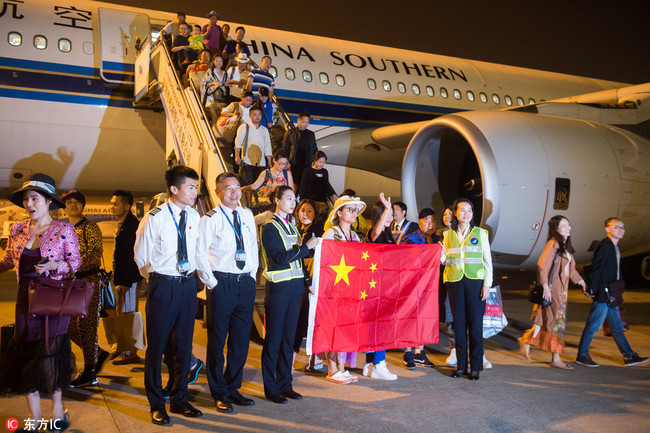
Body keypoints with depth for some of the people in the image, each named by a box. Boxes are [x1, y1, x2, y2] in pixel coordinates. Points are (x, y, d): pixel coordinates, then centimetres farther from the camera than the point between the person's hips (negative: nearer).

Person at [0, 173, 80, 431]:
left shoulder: (64, 230, -5)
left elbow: (75, 262, -3)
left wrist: (54, 266, -20)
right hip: (26, 300, 4)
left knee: (50, 352, -4)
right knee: (26, 354, 5)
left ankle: (57, 410, 17)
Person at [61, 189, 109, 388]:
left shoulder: (90, 227, -4)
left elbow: (97, 253, -16)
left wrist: (77, 264, -29)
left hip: (88, 280, -7)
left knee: (86, 325, -6)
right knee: (69, 326, 7)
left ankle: (89, 374, 1)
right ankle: (99, 354, 27)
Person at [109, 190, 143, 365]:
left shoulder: (131, 224, -16)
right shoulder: (122, 224, 16)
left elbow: (131, 254, -21)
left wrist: (126, 281, -23)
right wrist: (118, 278, 19)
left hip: (128, 278, -10)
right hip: (122, 277, 10)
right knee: (123, 315, 16)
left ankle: (130, 353, 2)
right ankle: (125, 349, 26)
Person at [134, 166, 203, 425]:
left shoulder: (194, 216, 4)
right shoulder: (155, 218, -11)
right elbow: (141, 256, -1)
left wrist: (189, 275, 14)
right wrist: (155, 279, 9)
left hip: (188, 284, 5)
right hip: (163, 286, -5)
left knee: (184, 344, 12)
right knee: (157, 345, 4)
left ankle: (179, 400, 28)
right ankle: (156, 405, 21)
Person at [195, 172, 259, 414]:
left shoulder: (247, 215, 11)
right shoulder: (210, 219, -6)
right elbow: (199, 253, -7)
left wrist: (252, 274, 11)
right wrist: (211, 282, -9)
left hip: (246, 284, 5)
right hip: (222, 283, -5)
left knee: (241, 339, 11)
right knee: (217, 339, 4)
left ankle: (233, 388, 26)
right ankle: (219, 393, 18)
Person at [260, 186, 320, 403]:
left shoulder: (292, 227, 16)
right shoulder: (269, 228, -6)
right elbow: (280, 258, -16)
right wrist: (306, 246, -15)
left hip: (295, 287, 7)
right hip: (278, 289, -7)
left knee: (289, 338, 12)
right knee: (274, 339, 1)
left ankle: (285, 383, 21)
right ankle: (271, 387, 11)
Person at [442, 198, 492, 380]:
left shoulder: (480, 233, 5)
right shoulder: (448, 235, 10)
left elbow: (488, 261, 4)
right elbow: (445, 261, 12)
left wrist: (487, 284, -4)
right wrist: (440, 254, -10)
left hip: (475, 282, -2)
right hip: (455, 282, 2)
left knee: (475, 324, -1)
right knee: (459, 323, 5)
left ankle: (475, 367, 9)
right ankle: (461, 365, 14)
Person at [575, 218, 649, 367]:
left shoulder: (614, 247, 14)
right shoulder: (604, 246, -15)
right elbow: (595, 269, -17)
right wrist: (592, 290, -17)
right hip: (602, 295, -10)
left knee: (617, 327, 15)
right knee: (593, 326, -2)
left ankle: (629, 356, 22)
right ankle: (582, 356, 9)